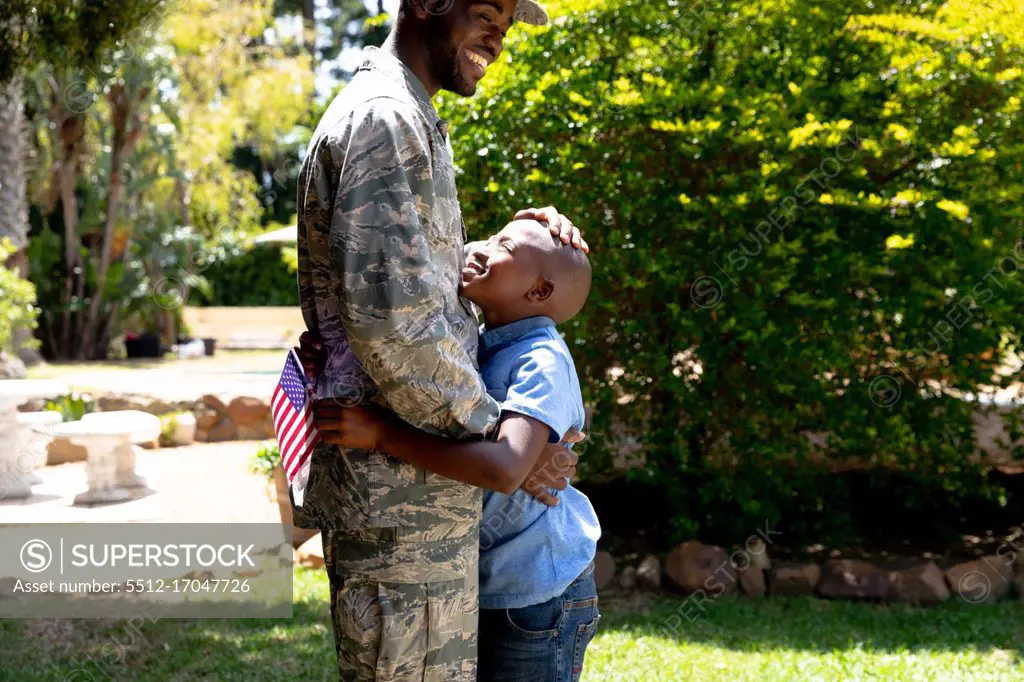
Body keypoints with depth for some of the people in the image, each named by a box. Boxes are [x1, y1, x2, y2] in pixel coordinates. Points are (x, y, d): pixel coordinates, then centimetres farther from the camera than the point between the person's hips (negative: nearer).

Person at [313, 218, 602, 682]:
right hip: (475, 581, 8)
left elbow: (505, 468, -36)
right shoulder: (471, 348, 4)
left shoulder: (543, 360, -21)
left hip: (538, 591, -8)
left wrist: (380, 433, -34)